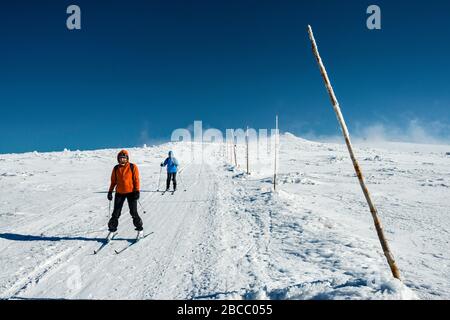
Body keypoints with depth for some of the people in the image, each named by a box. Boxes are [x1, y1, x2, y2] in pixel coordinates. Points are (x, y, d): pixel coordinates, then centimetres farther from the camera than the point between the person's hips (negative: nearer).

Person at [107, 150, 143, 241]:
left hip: (131, 192, -3)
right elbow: (113, 181, 13)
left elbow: (136, 180, -5)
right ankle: (112, 230, 22)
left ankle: (140, 229, 14)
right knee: (116, 213, 6)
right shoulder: (116, 168, 5)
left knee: (134, 213, -1)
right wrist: (110, 191, 9)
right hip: (119, 193, 3)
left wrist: (137, 191, -11)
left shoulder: (133, 167, -5)